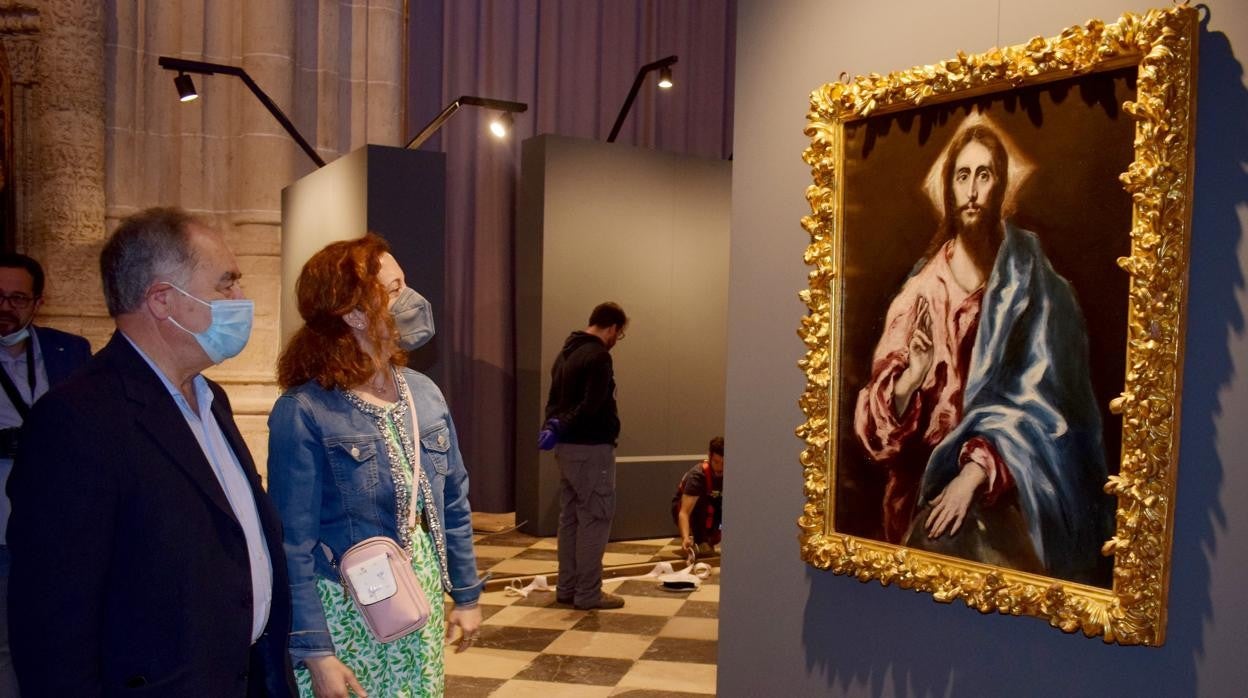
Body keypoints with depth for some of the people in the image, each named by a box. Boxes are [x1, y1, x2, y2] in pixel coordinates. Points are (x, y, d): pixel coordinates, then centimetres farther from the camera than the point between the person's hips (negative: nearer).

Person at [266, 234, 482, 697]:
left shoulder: (424, 393, 1)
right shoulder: (304, 412, -16)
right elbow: (294, 545, -15)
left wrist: (466, 594, 12)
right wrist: (314, 652, -16)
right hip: (347, 615, -5)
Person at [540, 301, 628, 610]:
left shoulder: (566, 353, 15)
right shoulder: (598, 356, -15)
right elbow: (591, 406, -24)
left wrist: (554, 425, 0)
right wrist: (560, 428, -19)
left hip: (567, 447, 9)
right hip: (591, 448, -9)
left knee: (570, 518, 14)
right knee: (595, 519, -2)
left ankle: (567, 588, 21)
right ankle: (588, 593, 2)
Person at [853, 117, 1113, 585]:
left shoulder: (1028, 279, -1)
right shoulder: (922, 288, 3)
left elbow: (1038, 401, -9)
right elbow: (880, 422, 2)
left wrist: (976, 473, -21)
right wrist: (911, 377, -19)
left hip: (1003, 490, -1)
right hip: (927, 488, 2)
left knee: (964, 546, -26)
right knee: (936, 550, -21)